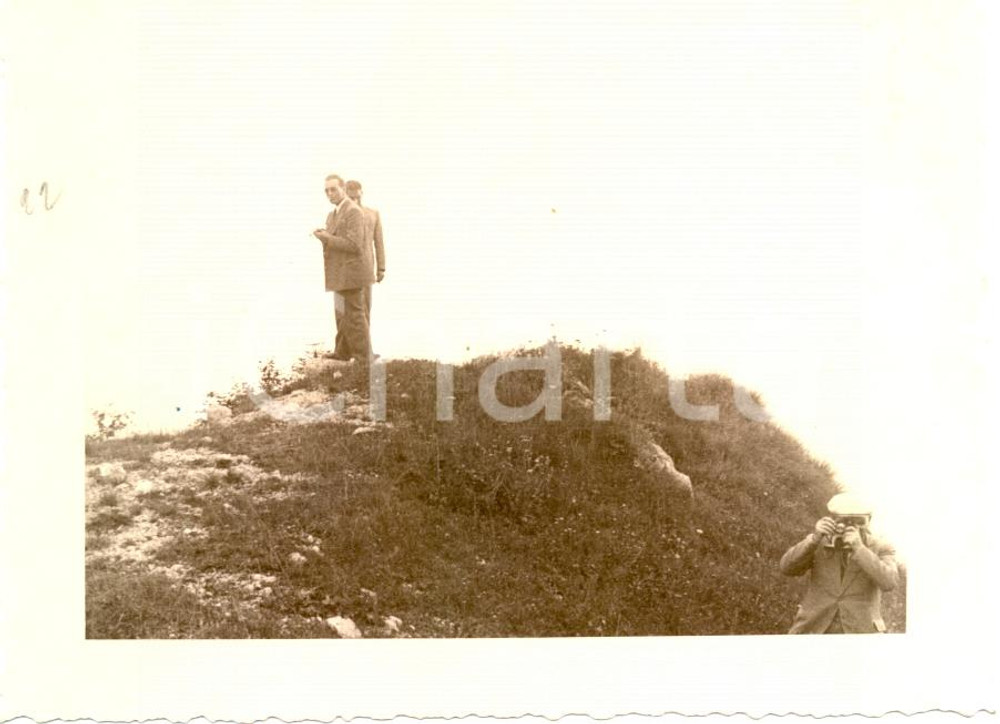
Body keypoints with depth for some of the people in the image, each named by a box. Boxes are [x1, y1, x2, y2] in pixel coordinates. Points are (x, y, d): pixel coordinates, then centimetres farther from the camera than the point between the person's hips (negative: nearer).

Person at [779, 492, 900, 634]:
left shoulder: (880, 549, -2)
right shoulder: (819, 543, 1)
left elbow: (889, 582, -20)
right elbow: (787, 567, -12)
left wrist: (859, 548, -28)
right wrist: (814, 537, -25)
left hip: (859, 632, -1)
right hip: (815, 629, 1)